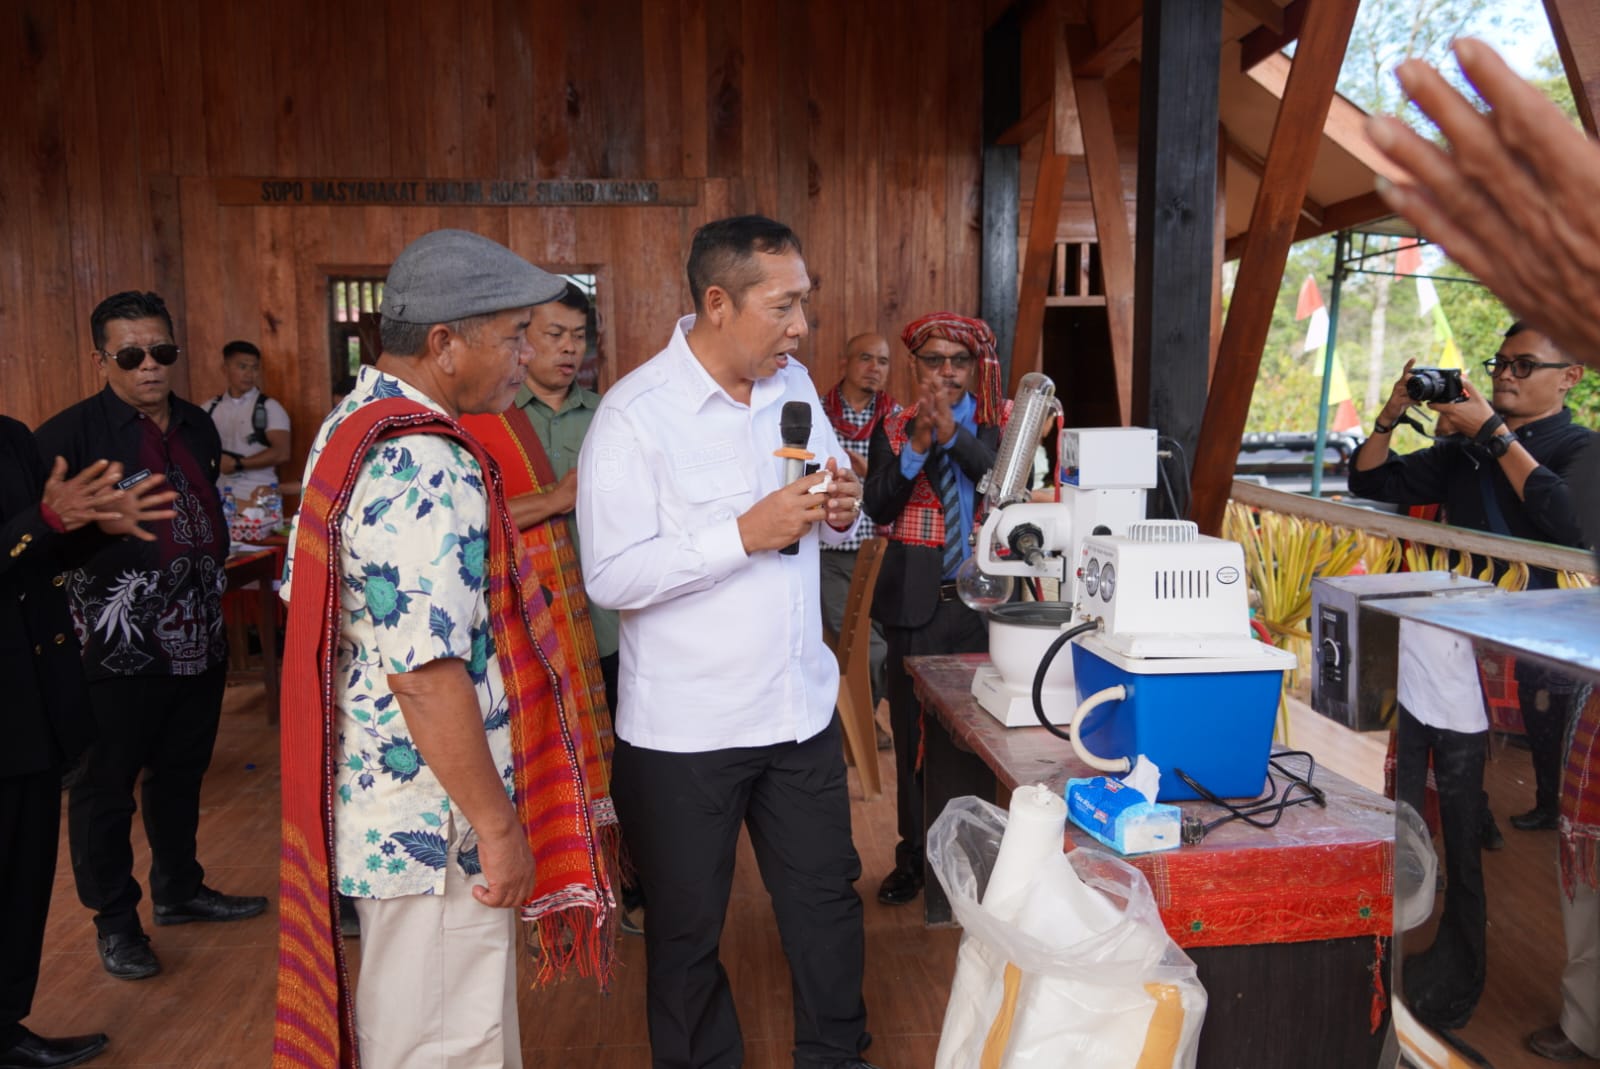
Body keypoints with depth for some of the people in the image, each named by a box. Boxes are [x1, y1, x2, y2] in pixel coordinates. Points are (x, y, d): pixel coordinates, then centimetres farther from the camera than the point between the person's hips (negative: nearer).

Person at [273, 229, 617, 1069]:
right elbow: (427, 674, -29)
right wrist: (499, 825, -21)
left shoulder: (349, 428, 8)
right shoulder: (427, 469, -25)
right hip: (434, 822, -10)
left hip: (375, 801, 10)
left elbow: (302, 590, 17)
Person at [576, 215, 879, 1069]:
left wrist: (841, 512, -7)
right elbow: (611, 577, -21)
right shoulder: (634, 414, -15)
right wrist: (745, 535, -26)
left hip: (802, 706, 6)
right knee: (687, 928, 13)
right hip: (686, 729, -5)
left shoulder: (795, 386, 6)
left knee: (826, 899, 18)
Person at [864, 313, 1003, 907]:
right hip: (916, 602, 1)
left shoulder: (994, 427, 5)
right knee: (912, 732, 8)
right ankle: (914, 858, 22)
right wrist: (916, 446, -17)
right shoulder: (893, 429, 6)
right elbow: (877, 507, -5)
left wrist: (953, 435, -22)